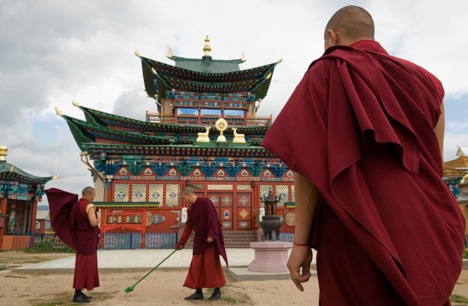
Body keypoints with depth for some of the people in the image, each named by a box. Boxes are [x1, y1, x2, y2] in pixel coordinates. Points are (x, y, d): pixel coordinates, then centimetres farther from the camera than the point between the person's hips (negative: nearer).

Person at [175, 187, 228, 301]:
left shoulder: (205, 202, -14)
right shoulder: (190, 209, 10)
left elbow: (213, 219, -19)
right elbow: (188, 227, 13)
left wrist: (212, 235, -25)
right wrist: (181, 243, 13)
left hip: (210, 240, -8)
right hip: (199, 240, 8)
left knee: (212, 265, -1)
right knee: (196, 266, 6)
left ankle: (217, 291, 13)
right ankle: (198, 292, 14)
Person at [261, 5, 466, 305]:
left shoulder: (325, 73, -3)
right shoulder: (422, 80, 13)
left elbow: (311, 164, -12)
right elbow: (435, 164, 12)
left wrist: (301, 242, -8)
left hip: (357, 235, -5)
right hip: (424, 237, 6)